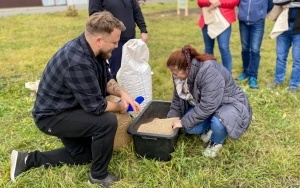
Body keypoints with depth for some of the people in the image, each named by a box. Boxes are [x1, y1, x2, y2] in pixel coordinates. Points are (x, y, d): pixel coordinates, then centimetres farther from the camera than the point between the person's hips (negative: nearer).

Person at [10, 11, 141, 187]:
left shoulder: (91, 48, -7)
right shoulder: (78, 62, -35)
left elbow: (106, 78, 4)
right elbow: (96, 106, -28)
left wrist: (123, 93, -15)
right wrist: (119, 107, -10)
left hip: (65, 109, 10)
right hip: (52, 116, -10)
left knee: (83, 155, 21)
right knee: (108, 121, -26)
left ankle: (29, 159, 24)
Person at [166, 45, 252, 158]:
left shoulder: (209, 73, -35)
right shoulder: (182, 74, -10)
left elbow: (207, 107, -36)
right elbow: (177, 100, 3)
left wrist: (184, 122, -28)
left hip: (230, 103, -6)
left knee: (218, 123, -38)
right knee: (189, 128, -18)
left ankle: (217, 141, -2)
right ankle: (210, 128, 15)